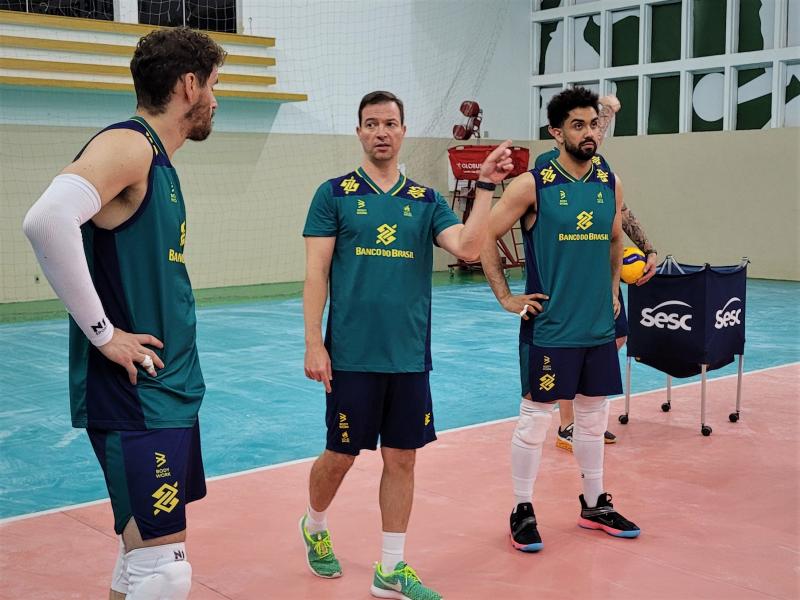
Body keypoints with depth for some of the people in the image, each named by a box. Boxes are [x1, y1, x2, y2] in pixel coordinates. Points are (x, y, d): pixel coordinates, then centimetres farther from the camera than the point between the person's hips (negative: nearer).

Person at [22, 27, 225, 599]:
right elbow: (48, 220, -32)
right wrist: (103, 333, -25)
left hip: (170, 390, 10)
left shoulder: (158, 161, 15)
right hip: (134, 396, -10)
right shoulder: (127, 145, -14)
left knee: (145, 554, 18)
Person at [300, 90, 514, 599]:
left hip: (410, 356, 3)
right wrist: (314, 343, -9)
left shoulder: (426, 200, 8)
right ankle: (315, 528, 38)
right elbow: (316, 273, -3)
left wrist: (486, 186, -15)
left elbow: (468, 248, -7)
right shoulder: (335, 194, 0)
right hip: (352, 355, -3)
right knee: (341, 455, 8)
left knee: (402, 460, 8)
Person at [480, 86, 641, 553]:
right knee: (535, 418, 2)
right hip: (549, 327, -5)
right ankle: (523, 511, 16)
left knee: (594, 416, 15)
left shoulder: (611, 183, 6)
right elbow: (485, 239, -6)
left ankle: (595, 505, 31)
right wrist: (506, 298, -7)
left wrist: (613, 289, 15)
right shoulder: (532, 185, -10)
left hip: (599, 326, 5)